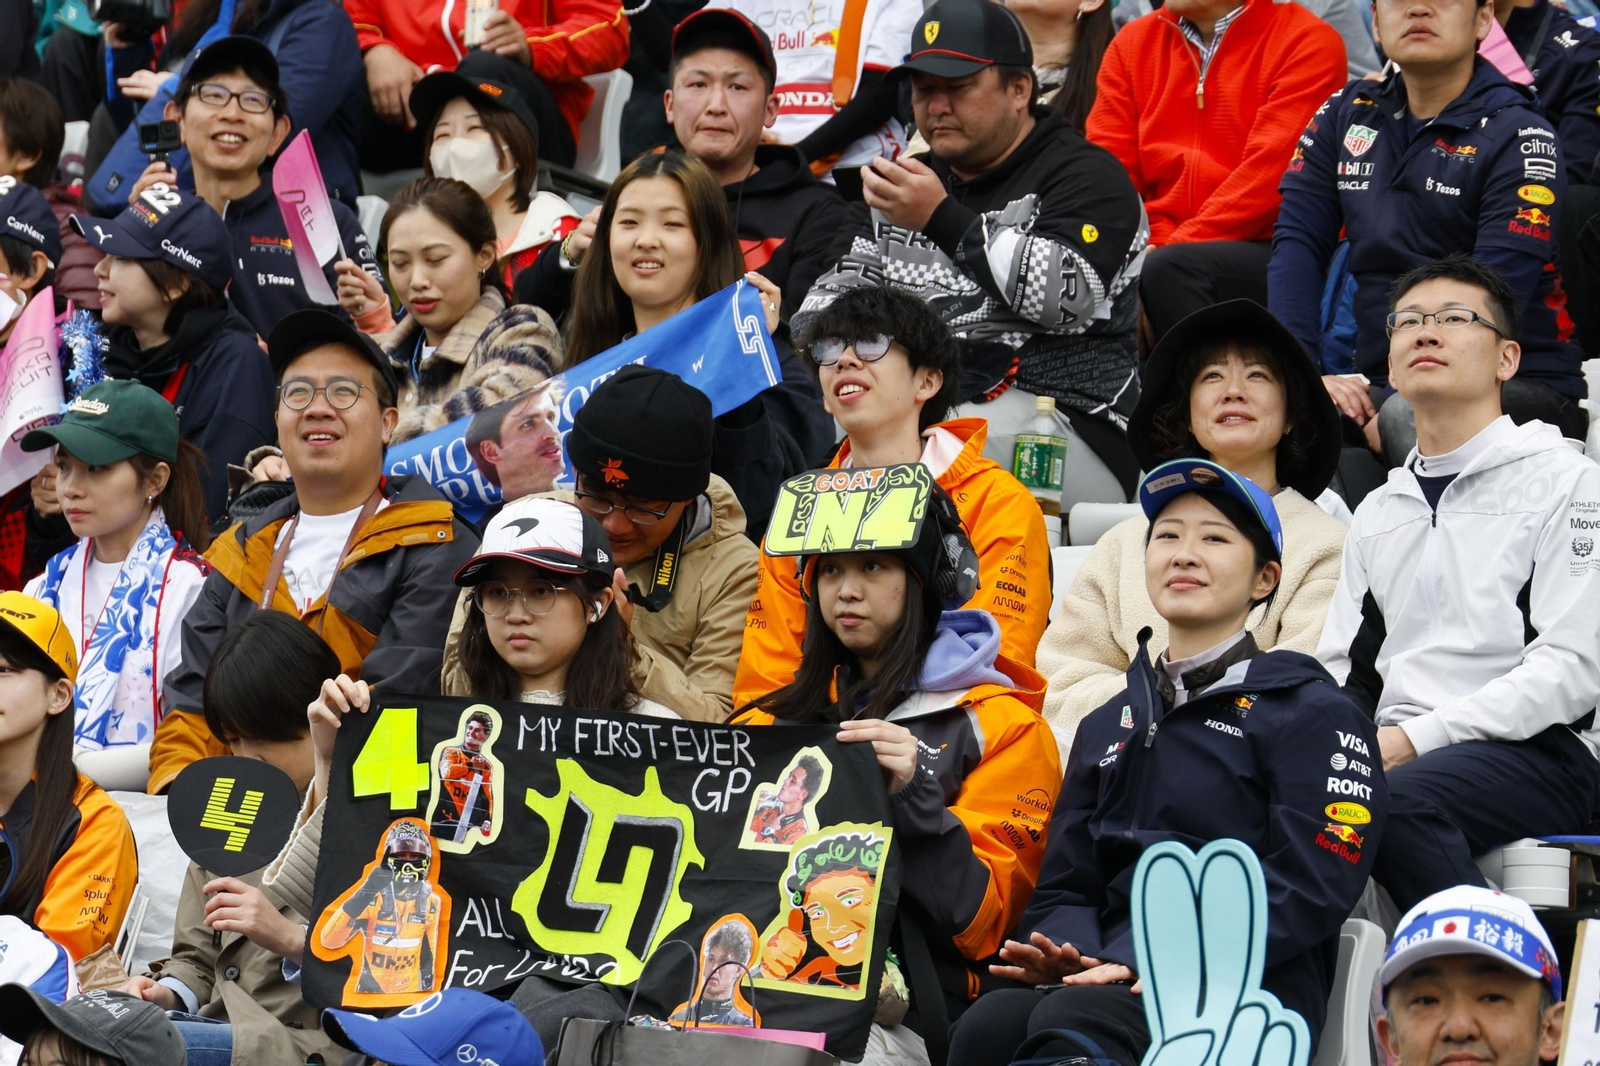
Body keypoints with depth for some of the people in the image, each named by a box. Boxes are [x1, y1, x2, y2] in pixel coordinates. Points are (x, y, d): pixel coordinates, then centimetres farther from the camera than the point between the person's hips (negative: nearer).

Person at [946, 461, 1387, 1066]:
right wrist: (1066, 955, -5)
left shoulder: (1312, 714, 9)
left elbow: (1310, 887, -5)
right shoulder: (1108, 726, 29)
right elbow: (1063, 886, 23)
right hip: (1105, 979, 5)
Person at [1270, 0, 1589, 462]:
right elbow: (1297, 244, 5)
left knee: (1408, 420, -38)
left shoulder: (1519, 138, -6)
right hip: (1384, 385, 4)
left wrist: (1409, 399, -24)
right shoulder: (1345, 115, 12)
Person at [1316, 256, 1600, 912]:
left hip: (1534, 750, -5)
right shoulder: (1377, 513, 26)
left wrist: (1417, 737, -15)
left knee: (1396, 801, -37)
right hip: (1393, 753, 5)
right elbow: (1341, 672, 22)